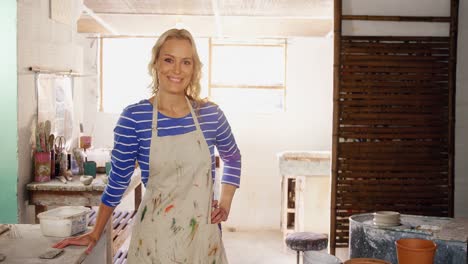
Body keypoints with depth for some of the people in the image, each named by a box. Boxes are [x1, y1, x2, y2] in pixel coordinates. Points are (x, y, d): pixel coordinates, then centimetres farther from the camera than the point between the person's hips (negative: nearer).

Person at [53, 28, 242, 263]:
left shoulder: (211, 114, -2)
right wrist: (95, 234, 4)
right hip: (155, 233, -2)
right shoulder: (133, 117, -10)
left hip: (203, 231, 3)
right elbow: (118, 180, 0)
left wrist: (225, 202, 5)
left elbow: (232, 158, 16)